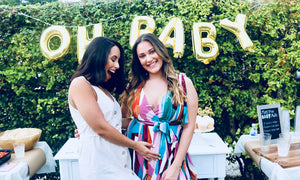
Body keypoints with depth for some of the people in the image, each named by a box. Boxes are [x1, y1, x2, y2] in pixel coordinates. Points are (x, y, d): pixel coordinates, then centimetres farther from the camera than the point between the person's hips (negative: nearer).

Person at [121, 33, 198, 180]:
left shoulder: (183, 83, -3)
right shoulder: (134, 86, 5)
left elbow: (188, 127, -6)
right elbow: (123, 120, 10)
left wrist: (176, 167, -10)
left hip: (169, 158, -2)